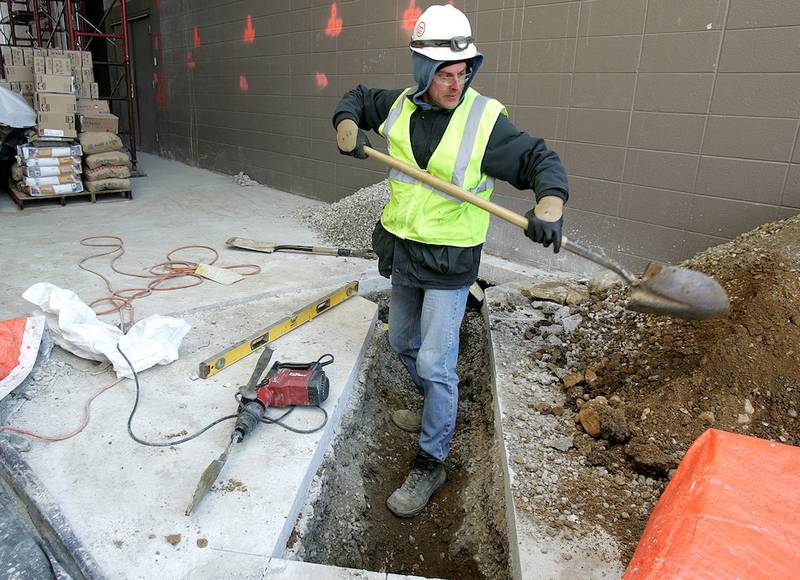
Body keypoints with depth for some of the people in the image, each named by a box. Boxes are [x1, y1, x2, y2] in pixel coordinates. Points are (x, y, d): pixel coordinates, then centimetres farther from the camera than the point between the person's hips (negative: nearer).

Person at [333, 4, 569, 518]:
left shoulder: (485, 119, -14)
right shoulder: (400, 105, 1)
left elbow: (541, 160, -13)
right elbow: (357, 98, 19)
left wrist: (550, 203, -34)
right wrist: (347, 125, -3)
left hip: (450, 261, -6)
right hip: (402, 251, 7)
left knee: (435, 364, -5)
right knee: (404, 343, 22)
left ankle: (431, 464, 12)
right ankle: (438, 408, 48)